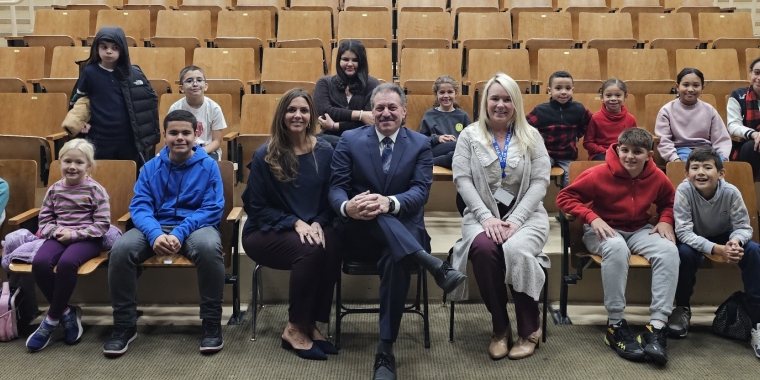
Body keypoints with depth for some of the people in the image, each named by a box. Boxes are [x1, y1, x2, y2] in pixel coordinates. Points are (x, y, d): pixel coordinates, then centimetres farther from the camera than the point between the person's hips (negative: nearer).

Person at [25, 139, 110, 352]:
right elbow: (44, 220, 12)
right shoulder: (54, 190, 9)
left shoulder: (95, 190, -2)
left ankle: (52, 319, -16)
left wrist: (74, 234, -16)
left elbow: (102, 225, -6)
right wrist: (56, 231, -10)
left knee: (66, 263, -35)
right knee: (39, 263, -28)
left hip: (87, 238, -4)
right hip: (59, 236, 4)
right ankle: (66, 313, -9)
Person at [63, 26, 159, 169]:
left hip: (129, 139, 1)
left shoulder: (133, 73, -1)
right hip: (100, 140, 0)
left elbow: (150, 99, 6)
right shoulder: (89, 72, -1)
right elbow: (76, 100, 12)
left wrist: (149, 135, 1)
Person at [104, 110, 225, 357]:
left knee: (209, 247, -38)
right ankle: (125, 325, -9)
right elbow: (139, 206, -1)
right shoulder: (151, 167, 8)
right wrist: (155, 234, -24)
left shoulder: (208, 166, 0)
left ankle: (212, 323, -21)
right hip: (156, 227, 3)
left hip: (196, 226, -2)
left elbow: (213, 209, -7)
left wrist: (180, 233, -23)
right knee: (120, 249, -27)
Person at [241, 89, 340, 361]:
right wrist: (295, 223, -18)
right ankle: (294, 329, -16)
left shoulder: (324, 151, 2)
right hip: (266, 232, -3)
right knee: (309, 250, -34)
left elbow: (329, 198, 7)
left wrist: (317, 223, -14)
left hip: (312, 226, 3)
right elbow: (257, 207, -5)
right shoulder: (265, 156, -6)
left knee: (331, 247, -32)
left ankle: (311, 324, -15)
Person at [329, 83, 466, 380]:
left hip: (402, 230, 0)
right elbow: (336, 188, -2)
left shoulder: (420, 144, 5)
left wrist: (389, 203, -31)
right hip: (360, 233, 1)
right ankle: (432, 264, -43)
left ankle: (386, 351, -28)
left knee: (396, 258, -36)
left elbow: (421, 191, -8)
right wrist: (347, 206, -28)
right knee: (367, 209, -35)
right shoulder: (349, 140, 5)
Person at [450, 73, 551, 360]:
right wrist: (487, 216, -16)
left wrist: (515, 220, -14)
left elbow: (540, 182, -1)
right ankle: (500, 327, -12)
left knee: (517, 251, -33)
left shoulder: (531, 136, 8)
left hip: (525, 214, 0)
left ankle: (529, 330, -10)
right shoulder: (469, 135, 6)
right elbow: (462, 179, -3)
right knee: (484, 249, -33)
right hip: (482, 214, 0)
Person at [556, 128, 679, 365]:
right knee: (616, 247, -38)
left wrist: (665, 221, -6)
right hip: (604, 230, -4)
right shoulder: (599, 174, -18)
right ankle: (616, 325, -30)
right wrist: (592, 217, -27)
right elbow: (564, 197, -14)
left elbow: (668, 202, 15)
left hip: (639, 230, 4)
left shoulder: (657, 178, -6)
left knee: (669, 249, -26)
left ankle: (657, 326, -28)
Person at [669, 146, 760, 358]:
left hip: (724, 237, 2)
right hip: (695, 239, -2)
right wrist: (717, 249, -43)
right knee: (685, 253, -33)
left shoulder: (731, 192, -24)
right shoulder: (684, 190, -28)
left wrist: (736, 241, -39)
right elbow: (683, 231, -30)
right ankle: (682, 308, -7)